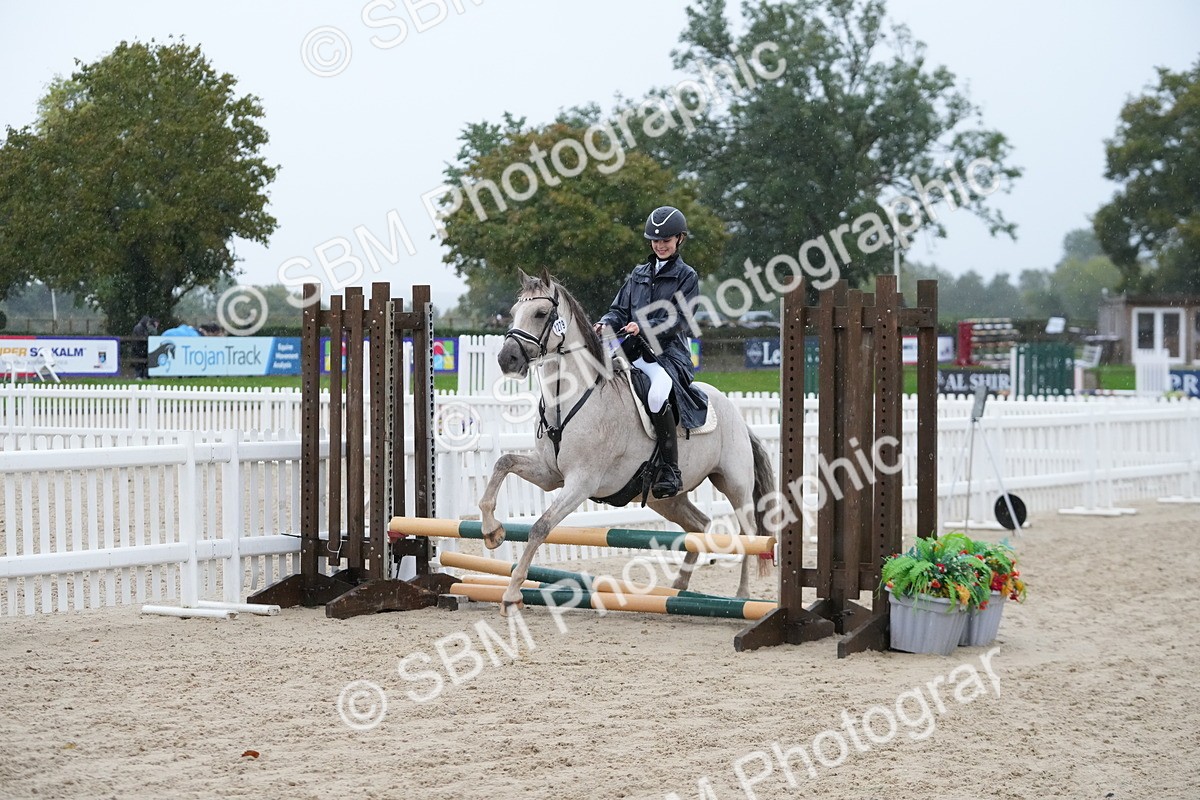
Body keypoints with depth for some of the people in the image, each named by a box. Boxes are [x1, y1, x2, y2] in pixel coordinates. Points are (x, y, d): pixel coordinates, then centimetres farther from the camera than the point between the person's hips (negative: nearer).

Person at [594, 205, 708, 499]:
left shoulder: (686, 277, 4)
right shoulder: (639, 274, 20)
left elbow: (677, 320, -7)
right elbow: (620, 310, 18)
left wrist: (644, 327, -22)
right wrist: (606, 324, -5)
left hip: (668, 353, -6)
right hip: (634, 353, 6)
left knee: (657, 396, -35)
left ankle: (670, 470, -27)